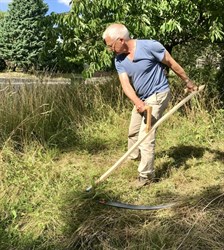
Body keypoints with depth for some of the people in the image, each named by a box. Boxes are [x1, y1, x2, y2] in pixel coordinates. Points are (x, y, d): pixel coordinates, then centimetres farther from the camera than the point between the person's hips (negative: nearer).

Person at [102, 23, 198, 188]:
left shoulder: (150, 46, -24)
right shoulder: (119, 60, -5)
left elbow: (172, 64, -12)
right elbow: (126, 84, -14)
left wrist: (188, 82, -1)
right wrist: (137, 103, -33)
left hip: (157, 95, -7)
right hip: (141, 98, 7)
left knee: (146, 136, -10)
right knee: (133, 131, 20)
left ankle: (146, 174, 4)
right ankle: (134, 156, 46)